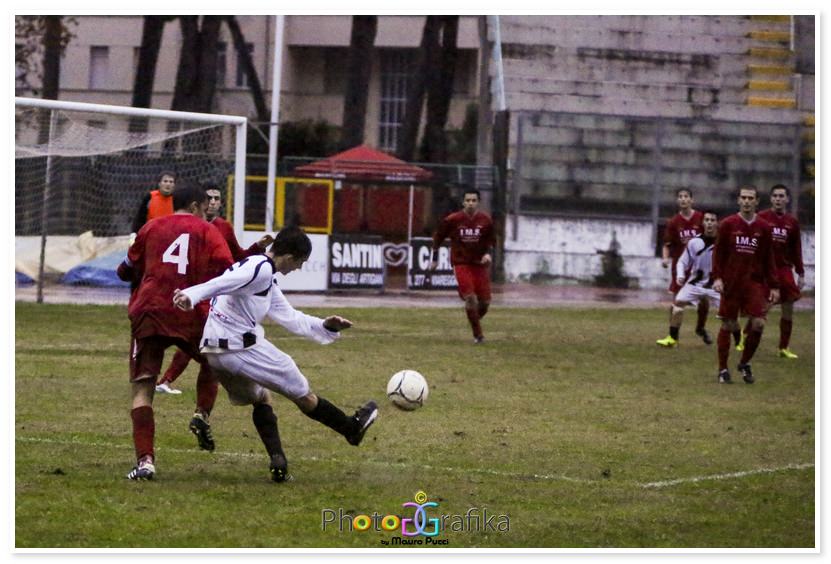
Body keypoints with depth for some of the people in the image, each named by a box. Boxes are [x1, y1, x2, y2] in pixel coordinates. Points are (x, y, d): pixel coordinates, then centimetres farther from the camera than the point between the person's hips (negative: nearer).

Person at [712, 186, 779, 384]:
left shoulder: (764, 227, 6)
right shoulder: (728, 224, 2)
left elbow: (769, 259, 10)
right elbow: (718, 252, 4)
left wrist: (773, 286, 7)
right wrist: (717, 277, -8)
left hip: (754, 282, 1)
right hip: (731, 284, -1)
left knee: (758, 323, -10)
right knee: (728, 325, 2)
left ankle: (745, 363, 12)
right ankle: (723, 369, 13)